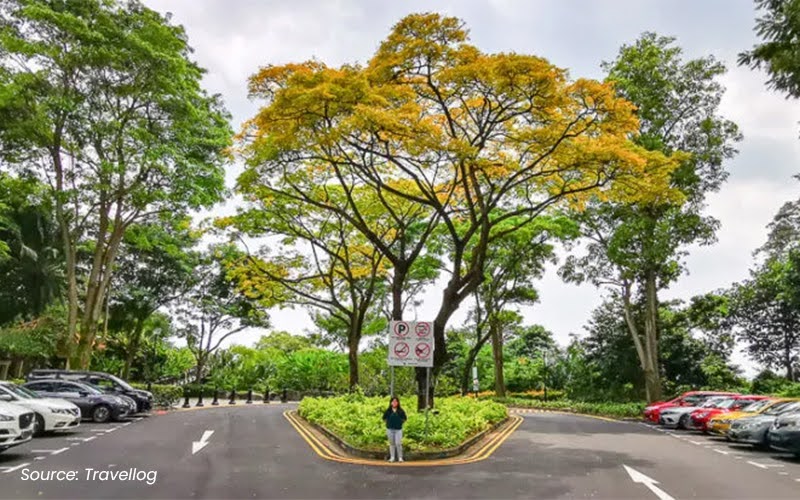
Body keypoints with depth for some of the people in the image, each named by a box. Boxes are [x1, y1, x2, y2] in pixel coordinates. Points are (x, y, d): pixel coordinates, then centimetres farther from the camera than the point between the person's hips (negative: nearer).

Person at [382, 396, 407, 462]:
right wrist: (388, 423, 5)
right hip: (390, 429, 1)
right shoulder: (388, 411, -3)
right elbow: (384, 418, 13)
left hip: (398, 429, -1)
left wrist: (400, 423, 5)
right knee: (392, 443, 9)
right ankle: (392, 457, 18)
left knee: (398, 443, -5)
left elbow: (405, 418, 11)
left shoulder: (401, 411, -3)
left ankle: (400, 457, 7)